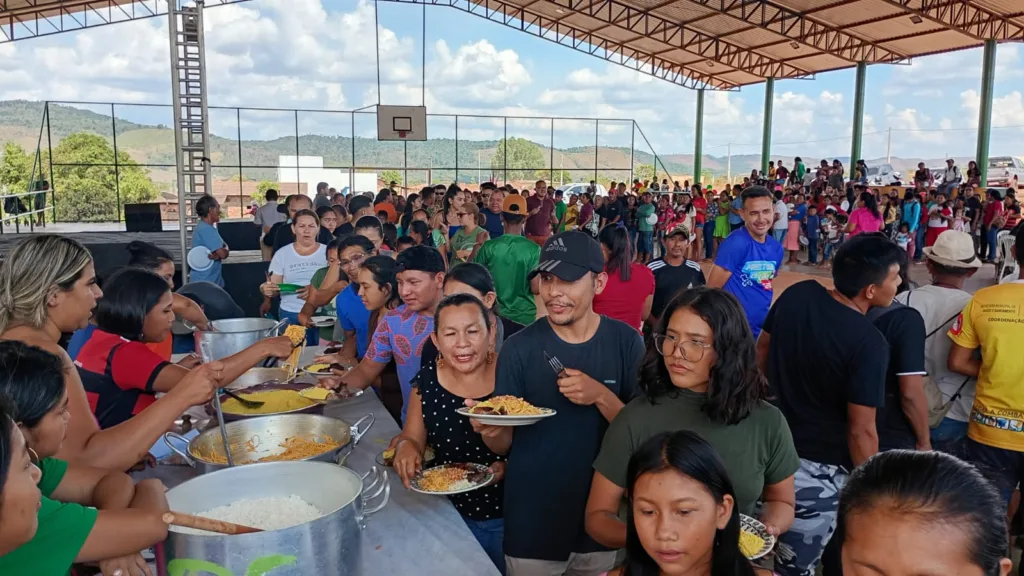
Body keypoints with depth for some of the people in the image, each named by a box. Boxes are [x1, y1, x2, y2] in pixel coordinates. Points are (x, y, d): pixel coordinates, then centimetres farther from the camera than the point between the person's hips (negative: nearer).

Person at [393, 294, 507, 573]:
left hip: (509, 517, -2)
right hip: (449, 515, 3)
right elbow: (412, 437, 2)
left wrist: (509, 466, -26)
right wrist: (405, 447, -19)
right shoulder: (427, 379, -9)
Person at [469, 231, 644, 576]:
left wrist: (601, 397, -25)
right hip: (532, 521, -1)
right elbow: (505, 445, -6)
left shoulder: (626, 342, -8)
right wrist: (491, 432, -28)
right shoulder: (519, 348, -10)